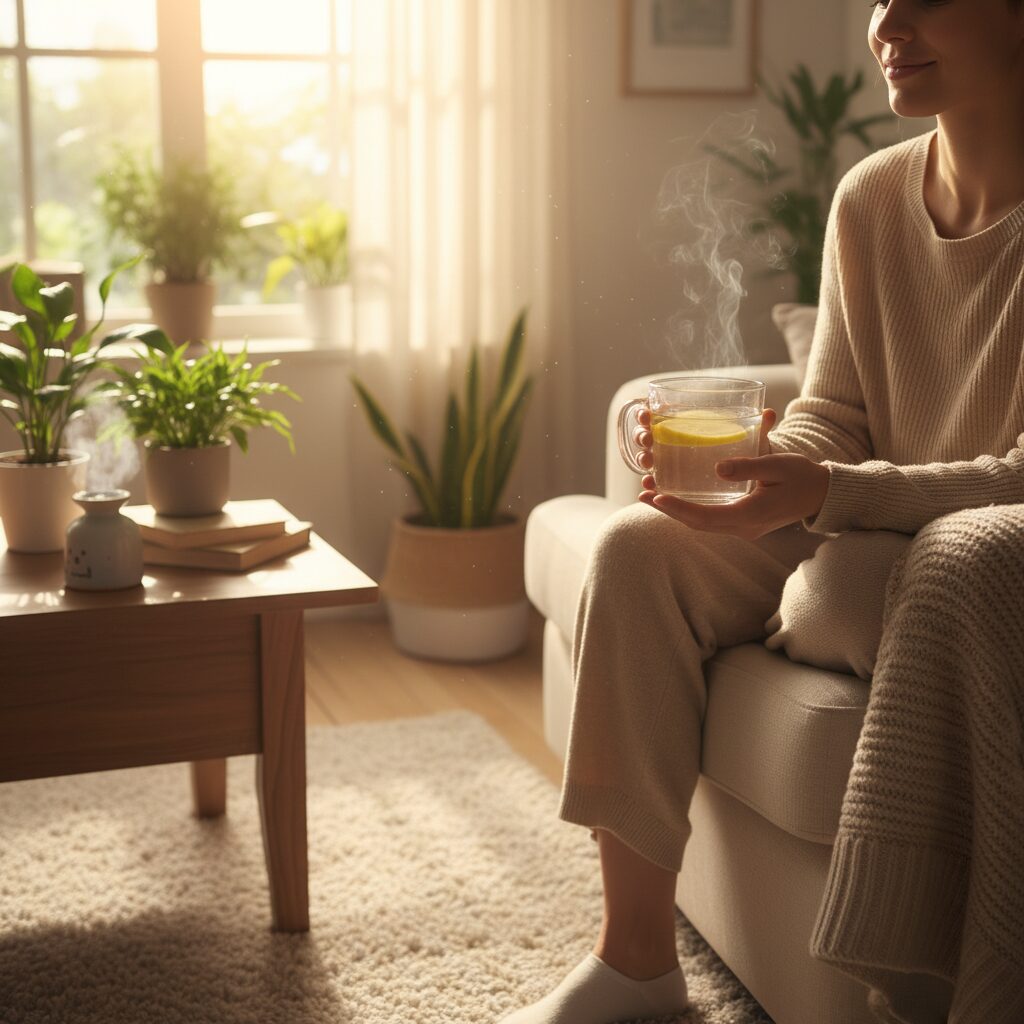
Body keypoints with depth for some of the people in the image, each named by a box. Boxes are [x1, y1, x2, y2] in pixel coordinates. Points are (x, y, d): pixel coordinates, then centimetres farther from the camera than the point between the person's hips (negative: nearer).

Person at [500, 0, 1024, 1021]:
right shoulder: (870, 197, 4)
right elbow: (832, 417, 6)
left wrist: (826, 493, -31)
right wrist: (757, 463, -16)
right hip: (863, 537, 6)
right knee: (640, 546, -13)